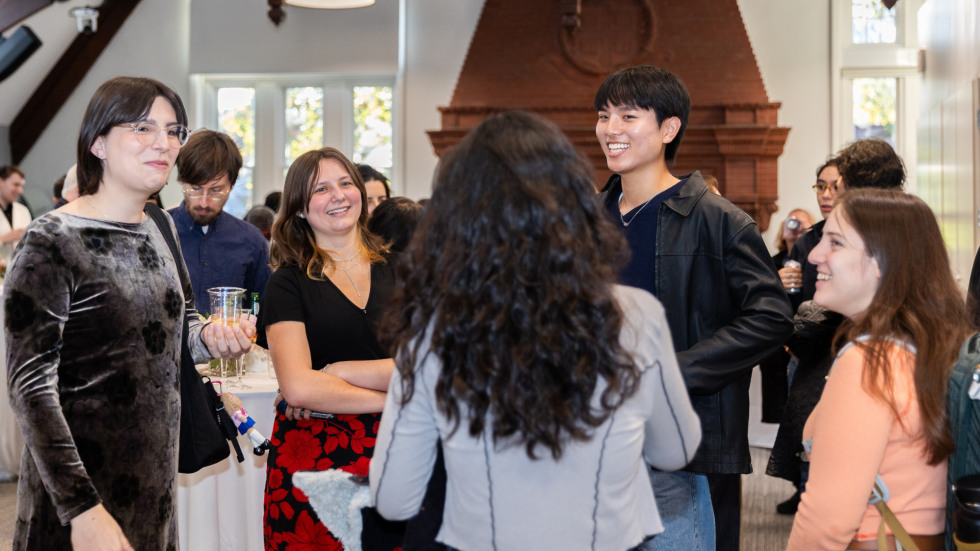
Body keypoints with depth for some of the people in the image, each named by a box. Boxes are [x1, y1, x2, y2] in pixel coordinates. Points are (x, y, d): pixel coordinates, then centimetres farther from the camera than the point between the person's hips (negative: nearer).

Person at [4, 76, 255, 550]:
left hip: (157, 477, 7)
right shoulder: (52, 242, -16)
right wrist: (81, 509, -25)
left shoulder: (159, 230, 7)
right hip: (82, 488, -7)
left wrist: (209, 338, -3)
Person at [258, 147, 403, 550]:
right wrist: (391, 401, -7)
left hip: (391, 452, 2)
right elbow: (297, 387, -11)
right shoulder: (288, 284, 1)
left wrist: (338, 371, -8)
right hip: (313, 454, -2)